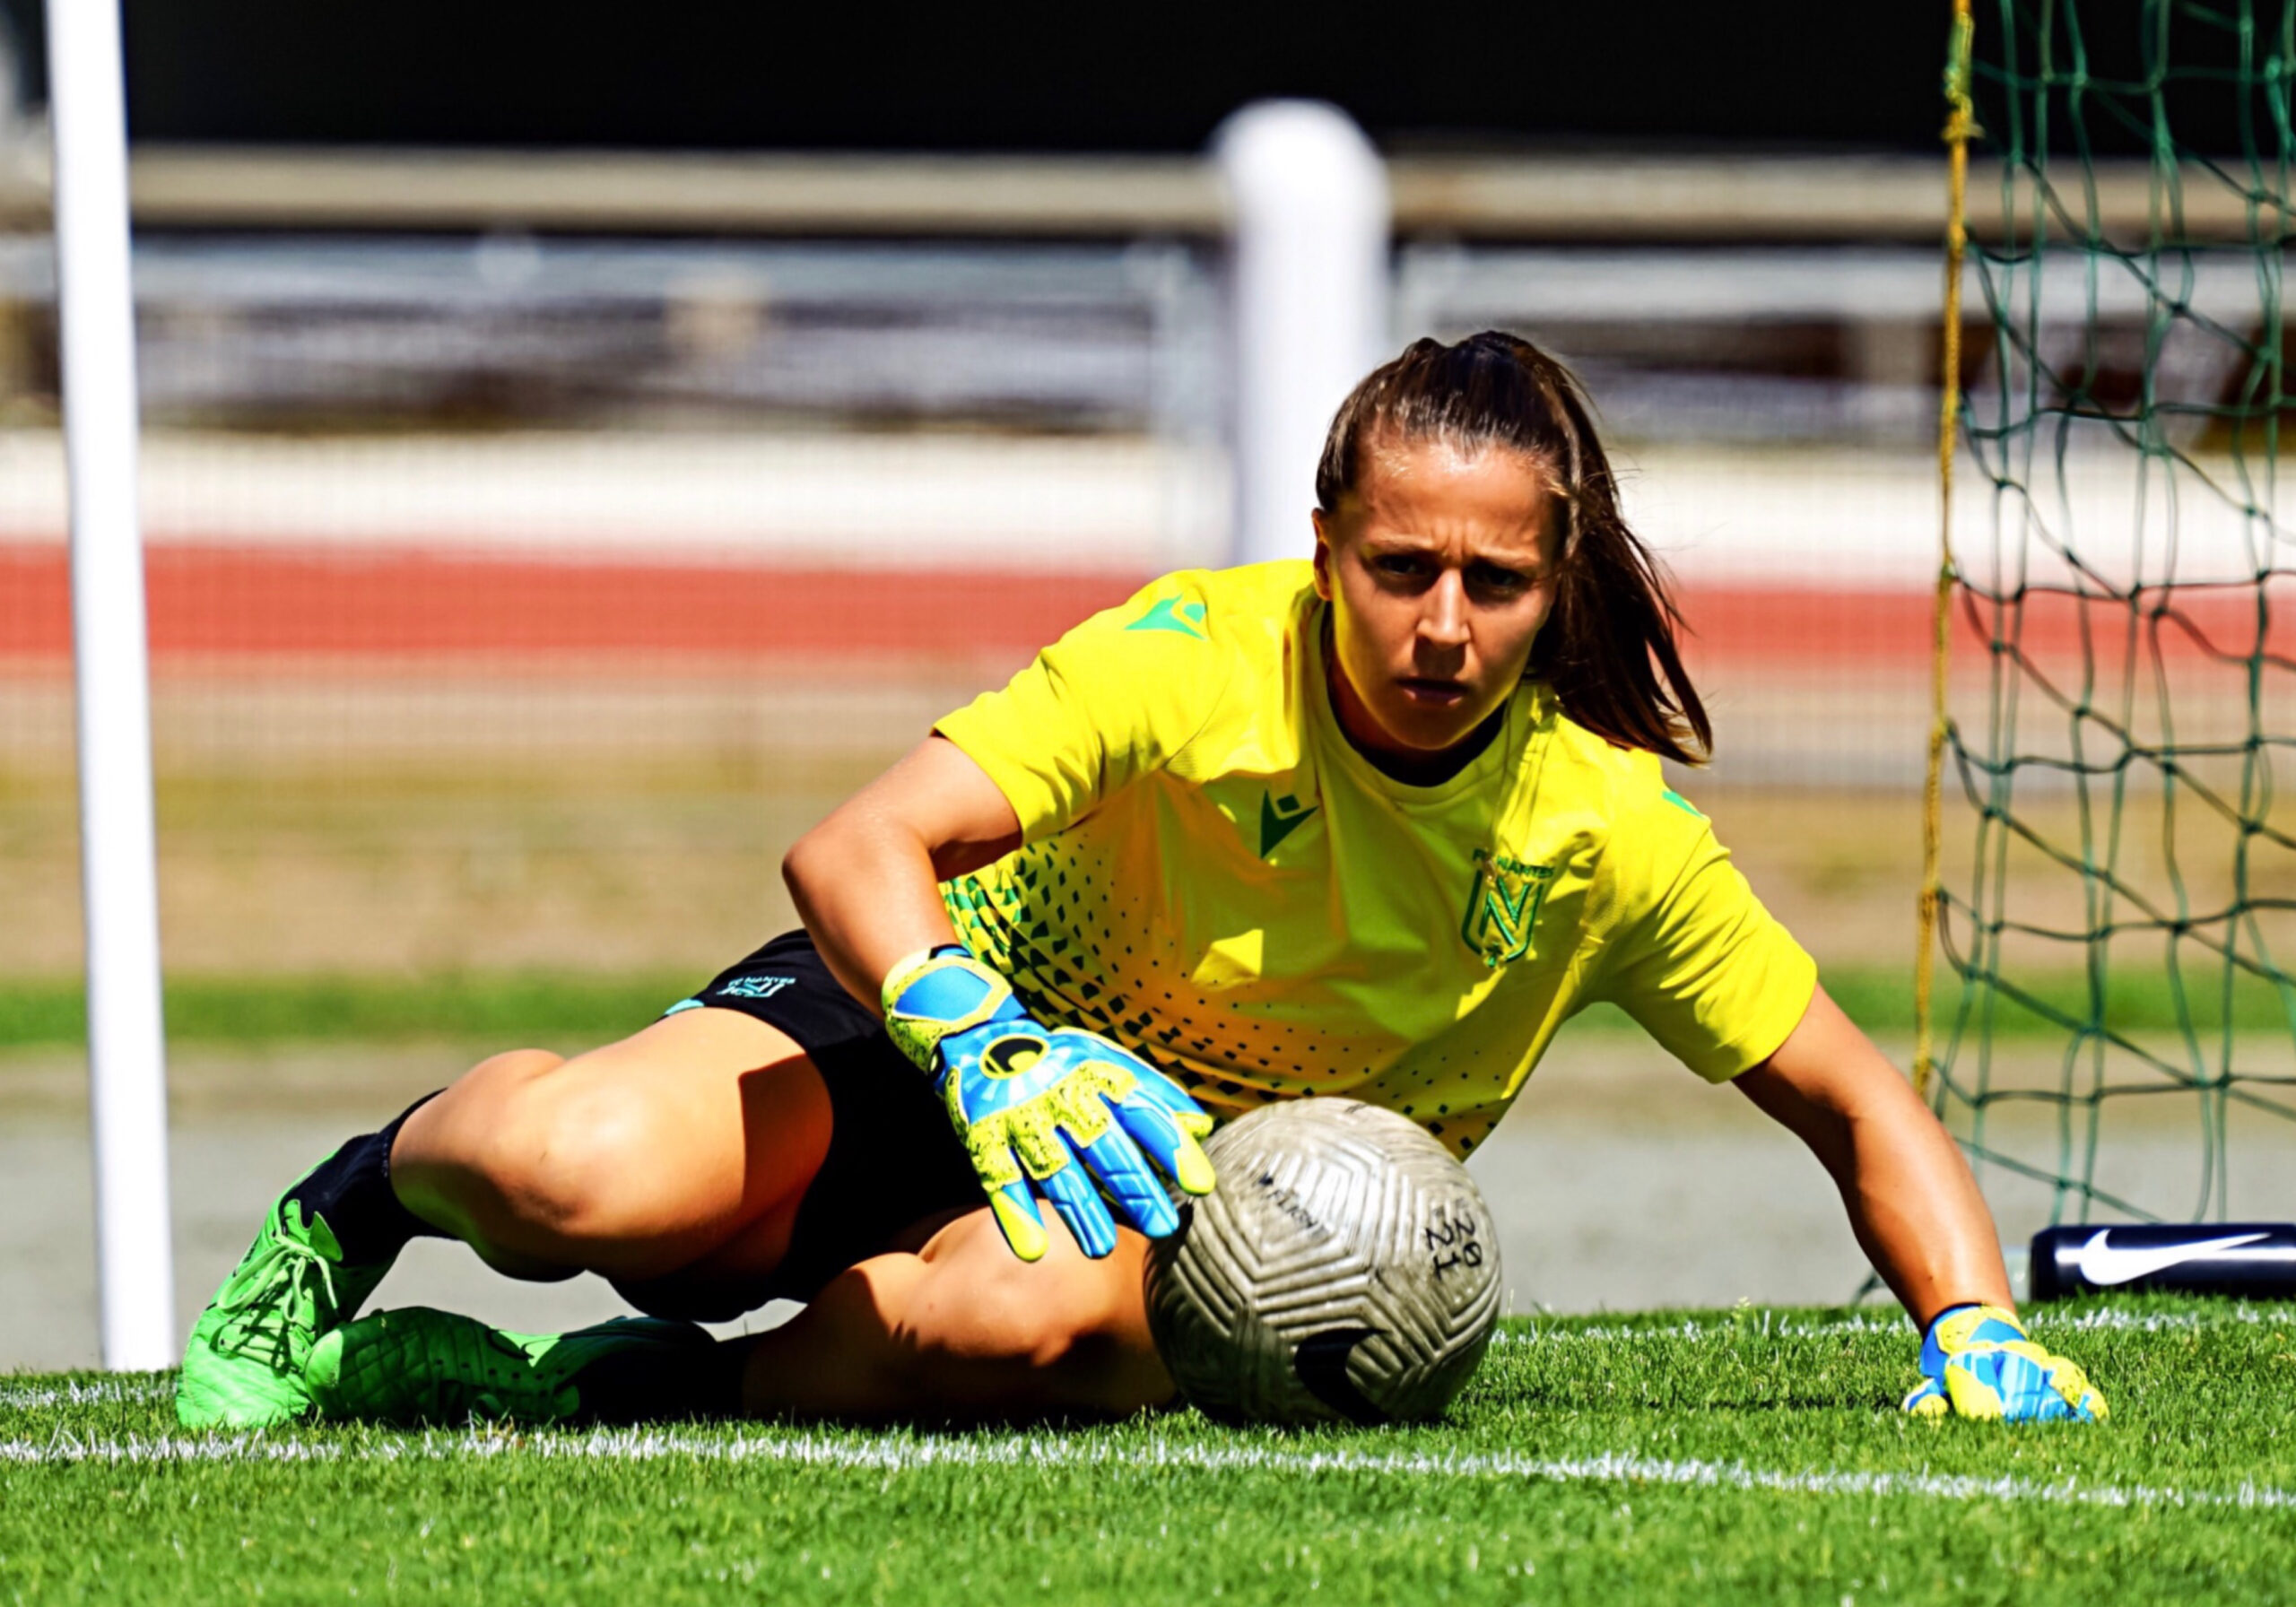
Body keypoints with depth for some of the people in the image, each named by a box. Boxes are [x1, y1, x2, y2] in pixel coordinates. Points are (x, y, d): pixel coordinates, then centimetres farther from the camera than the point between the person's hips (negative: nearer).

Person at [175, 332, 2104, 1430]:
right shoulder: (1196, 662, -21)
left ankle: (646, 1388, -11)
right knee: (574, 1176, -31)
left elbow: (1854, 1098, -2)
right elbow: (854, 848, -30)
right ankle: (367, 1194, 8)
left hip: (1211, 1205, 1)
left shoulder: (1605, 823, -14)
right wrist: (985, 1047, -49)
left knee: (1026, 1319, -40)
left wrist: (1974, 1331, -19)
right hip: (949, 1029, -1)